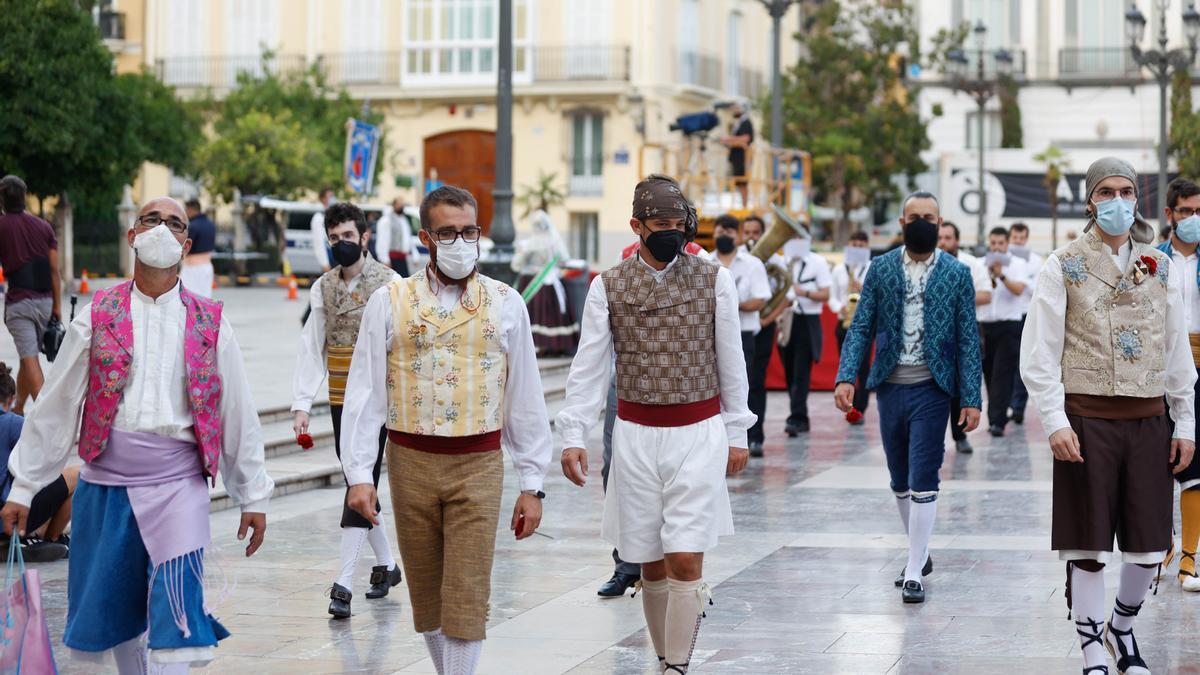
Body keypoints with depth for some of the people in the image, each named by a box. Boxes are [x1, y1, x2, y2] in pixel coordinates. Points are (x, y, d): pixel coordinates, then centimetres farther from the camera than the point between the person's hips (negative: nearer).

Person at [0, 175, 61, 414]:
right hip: (45, 300, 4)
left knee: (30, 359, -9)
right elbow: (54, 270, 3)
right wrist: (57, 306, 6)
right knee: (28, 357, 17)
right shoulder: (43, 226, 5)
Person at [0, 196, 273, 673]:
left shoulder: (210, 325, 5)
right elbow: (54, 408, 6)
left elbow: (237, 415, 9)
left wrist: (253, 496, 9)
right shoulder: (97, 317, 4)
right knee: (115, 611, 10)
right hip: (106, 484, 2)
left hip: (178, 486, -1)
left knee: (176, 607, -15)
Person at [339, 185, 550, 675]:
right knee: (425, 593, 10)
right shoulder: (389, 303, 2)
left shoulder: (505, 304, 4)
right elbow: (364, 393, 1)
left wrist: (532, 484, 5)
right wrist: (359, 474, -7)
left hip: (479, 465, -1)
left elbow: (526, 399, 6)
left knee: (467, 596, -6)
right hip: (411, 463, 1)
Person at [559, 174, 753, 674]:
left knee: (685, 561, -9)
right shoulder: (607, 287, 0)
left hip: (700, 434, -1)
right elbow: (588, 367, 0)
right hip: (635, 437, 1)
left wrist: (737, 434, 7)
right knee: (651, 564, 10)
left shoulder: (715, 280, 0)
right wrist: (573, 436, -8)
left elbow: (731, 363, 6)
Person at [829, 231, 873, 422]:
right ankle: (851, 408, 14)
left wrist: (865, 290, -16)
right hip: (844, 323, 3)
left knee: (863, 367, -10)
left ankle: (859, 410, -11)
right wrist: (840, 307, -10)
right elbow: (832, 298, 10)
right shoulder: (839, 270, 12)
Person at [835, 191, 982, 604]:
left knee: (923, 482, -7)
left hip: (931, 389, -3)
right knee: (900, 482, 12)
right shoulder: (880, 268, 6)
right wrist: (846, 376, -9)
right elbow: (860, 327, 5)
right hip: (890, 387, 3)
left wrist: (971, 399, -6)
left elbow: (968, 339, 0)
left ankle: (915, 572, -3)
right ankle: (920, 553, 28)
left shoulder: (957, 273, 1)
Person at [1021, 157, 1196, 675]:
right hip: (1087, 419, -3)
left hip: (1148, 420, 3)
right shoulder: (1063, 267, 0)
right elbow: (1039, 356, -4)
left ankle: (1121, 628, 31)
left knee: (1150, 547, 5)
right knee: (1087, 548, 0)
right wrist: (1055, 423, -12)